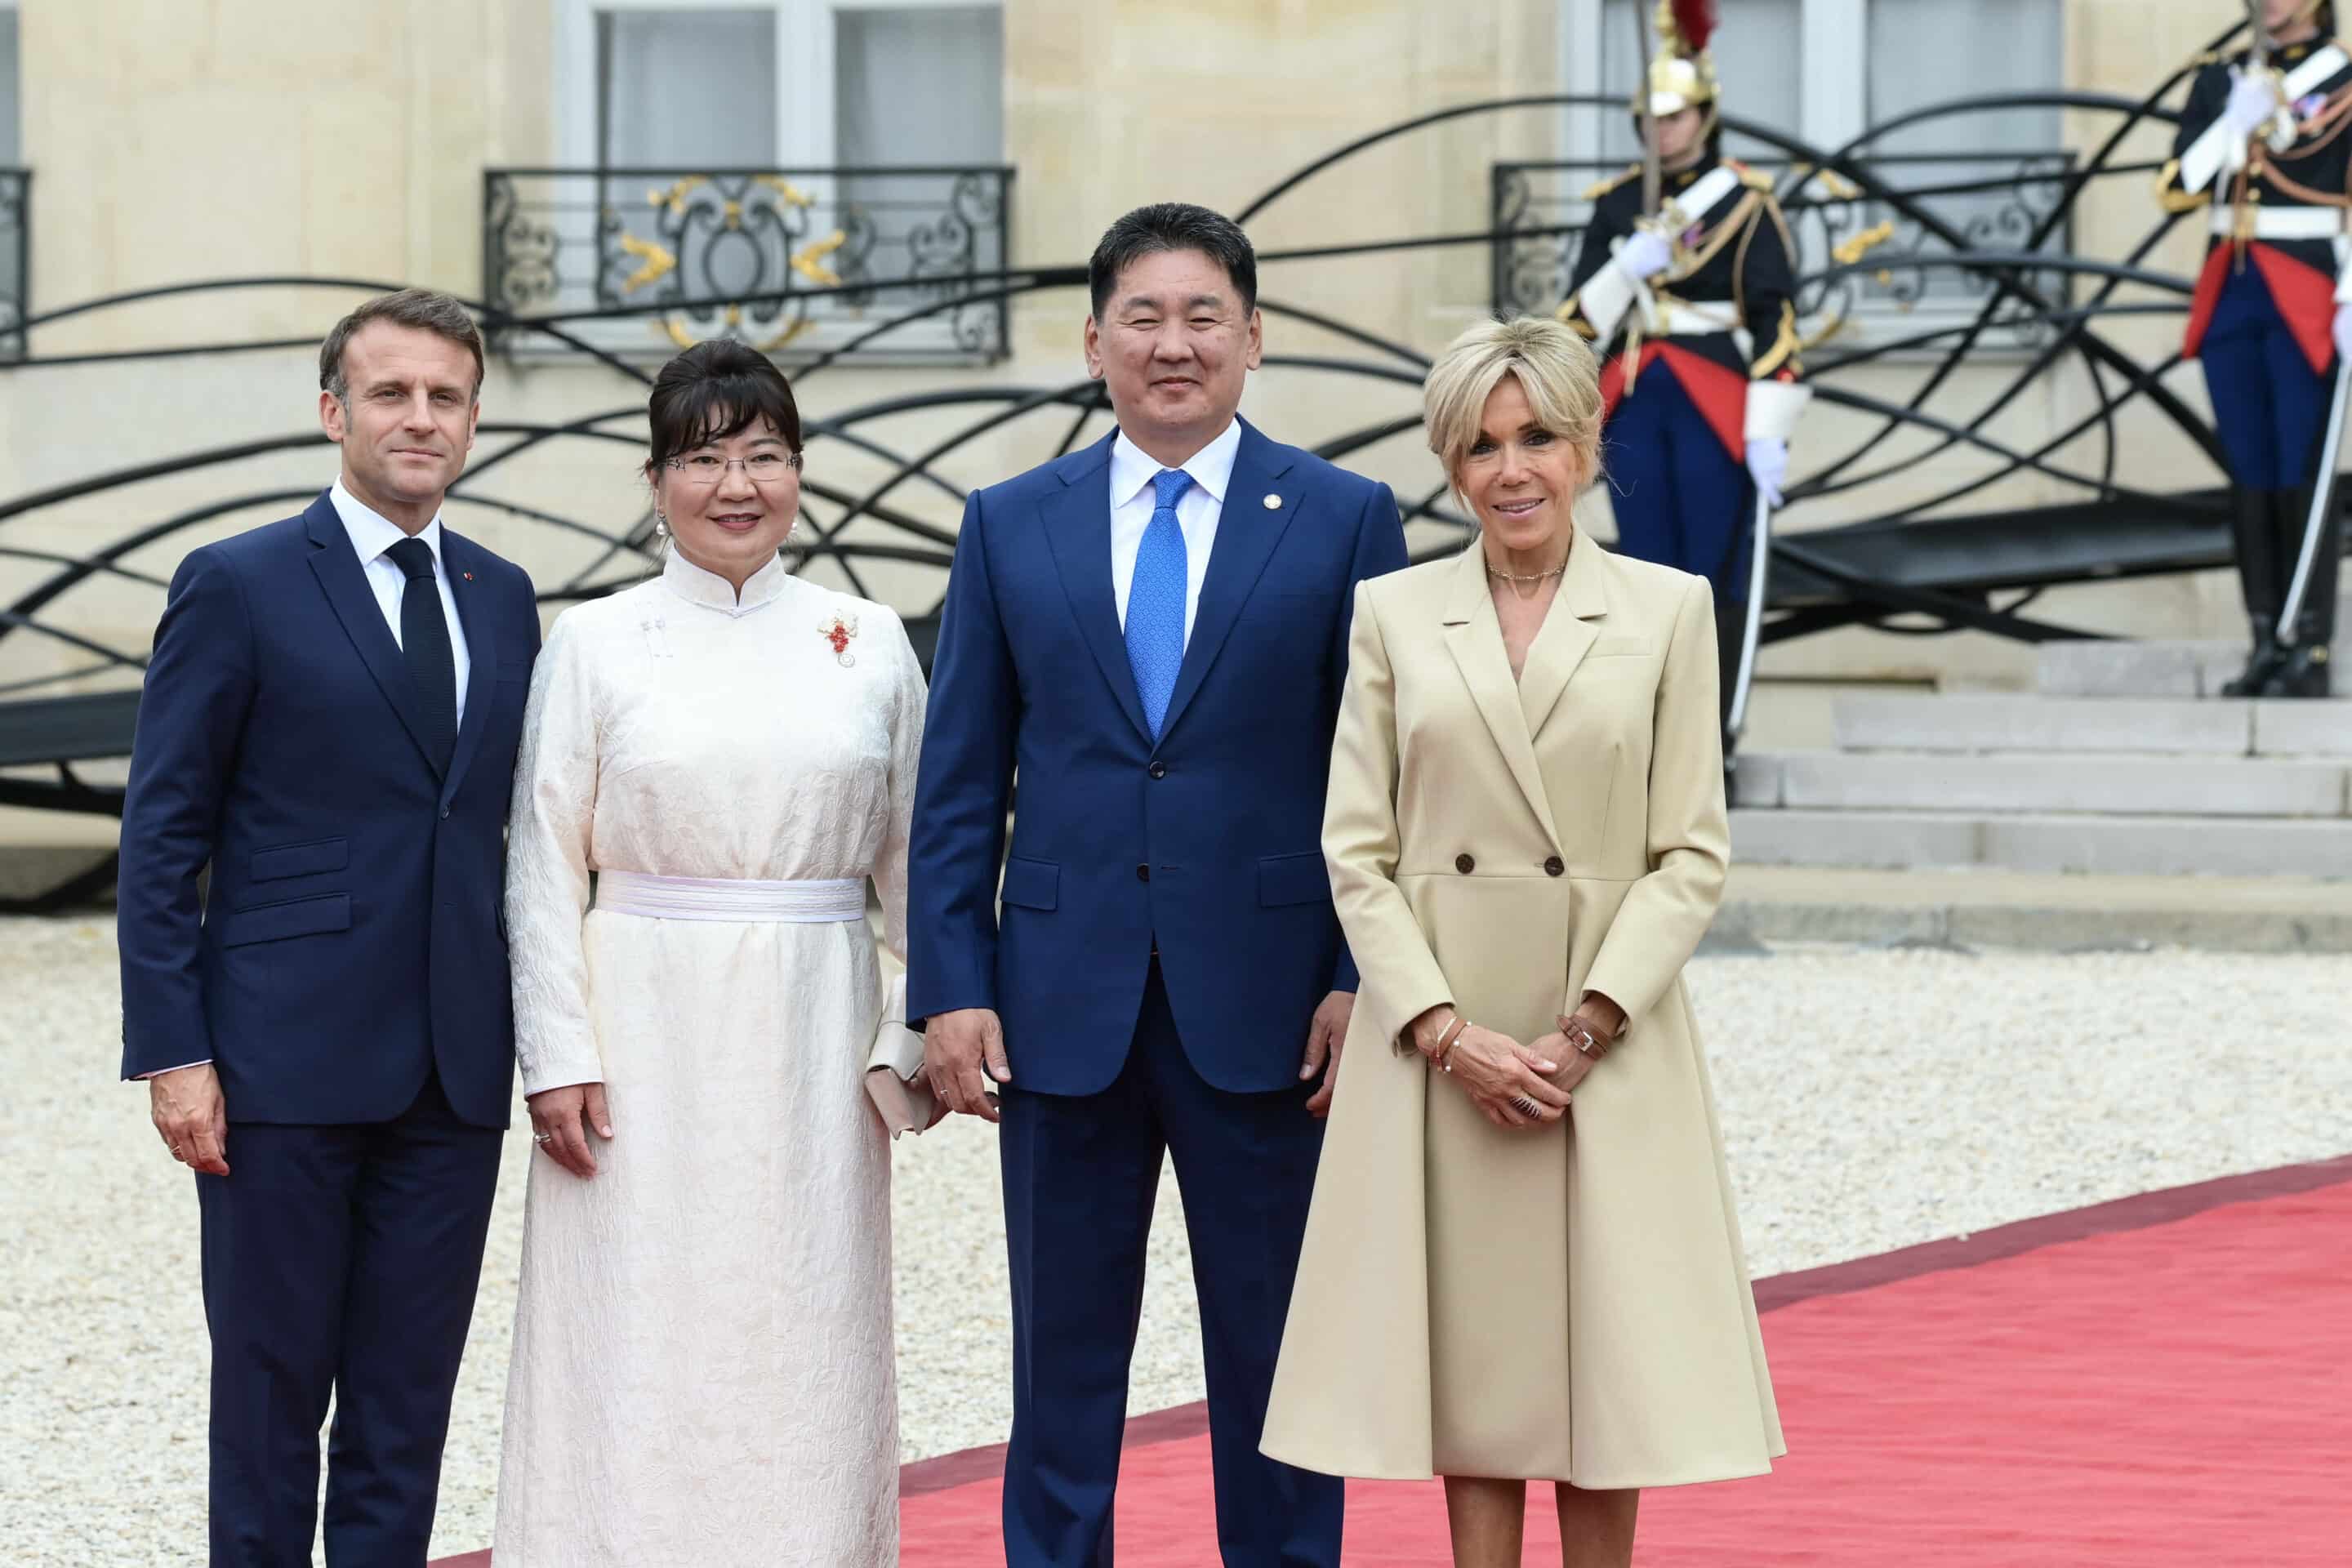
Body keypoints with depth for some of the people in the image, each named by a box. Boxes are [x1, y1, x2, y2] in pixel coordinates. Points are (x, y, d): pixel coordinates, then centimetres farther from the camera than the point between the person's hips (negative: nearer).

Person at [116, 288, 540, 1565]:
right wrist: (171, 1052, -11)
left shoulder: (501, 598, 12)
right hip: (285, 1064, -4)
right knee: (271, 1397, 2)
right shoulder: (239, 586, -3)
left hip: (452, 1074, 5)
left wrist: (539, 1031, 9)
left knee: (407, 1411, 7)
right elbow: (160, 839, -5)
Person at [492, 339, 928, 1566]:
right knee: (637, 1347, -2)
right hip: (645, 1043, -2)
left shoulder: (867, 642, 6)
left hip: (811, 1047, 2)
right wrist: (557, 1057, -7)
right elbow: (544, 866, 0)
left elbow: (915, 858, 11)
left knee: (803, 1348, 3)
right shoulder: (593, 644, 1)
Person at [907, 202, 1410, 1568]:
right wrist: (950, 988, -2)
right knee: (1064, 1354, 7)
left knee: (1275, 1351, 6)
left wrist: (1362, 981, -7)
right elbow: (960, 785, 6)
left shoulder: (1345, 519, 2)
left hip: (1265, 1001, -1)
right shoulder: (1012, 525, 7)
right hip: (1063, 1004, 1)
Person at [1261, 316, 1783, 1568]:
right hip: (1437, 1040, 1)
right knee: (1470, 1361, 4)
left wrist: (1586, 1027, -11)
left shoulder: (1669, 610, 2)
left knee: (1606, 1357, 2)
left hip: (1610, 1041, -1)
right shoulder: (1393, 614, 5)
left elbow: (1692, 854, -1)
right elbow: (1356, 852, 2)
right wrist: (1448, 1032, -10)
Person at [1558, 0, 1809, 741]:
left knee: (1716, 569, -2)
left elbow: (1776, 323, -8)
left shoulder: (1745, 203, -4)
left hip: (1716, 407, -4)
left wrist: (1769, 432, -14)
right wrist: (1626, 269, -12)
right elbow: (1579, 318, 7)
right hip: (1634, 405, 4)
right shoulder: (1617, 203, 9)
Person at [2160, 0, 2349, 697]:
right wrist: (2235, 125, -8)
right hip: (2230, 294, 5)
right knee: (2249, 476, 5)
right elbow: (2178, 188, 7)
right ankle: (2266, 646, 10)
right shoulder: (2222, 80, 12)